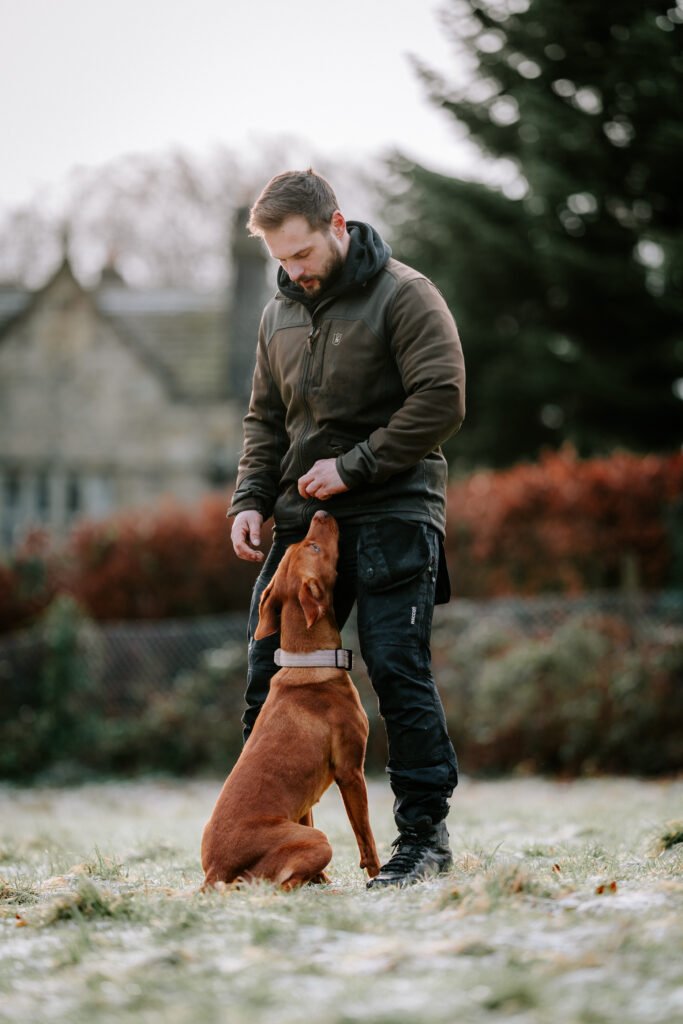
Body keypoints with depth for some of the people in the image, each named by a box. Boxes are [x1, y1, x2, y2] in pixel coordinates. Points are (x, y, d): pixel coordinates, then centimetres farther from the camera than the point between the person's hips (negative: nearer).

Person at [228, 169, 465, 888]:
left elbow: (441, 401, -15)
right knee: (269, 675, 3)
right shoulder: (279, 314, 15)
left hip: (392, 513, -6)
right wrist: (250, 499, 6)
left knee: (397, 671, -8)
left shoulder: (403, 295, -7)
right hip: (302, 518, 7)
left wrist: (353, 466, -15)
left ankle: (424, 834, 0)